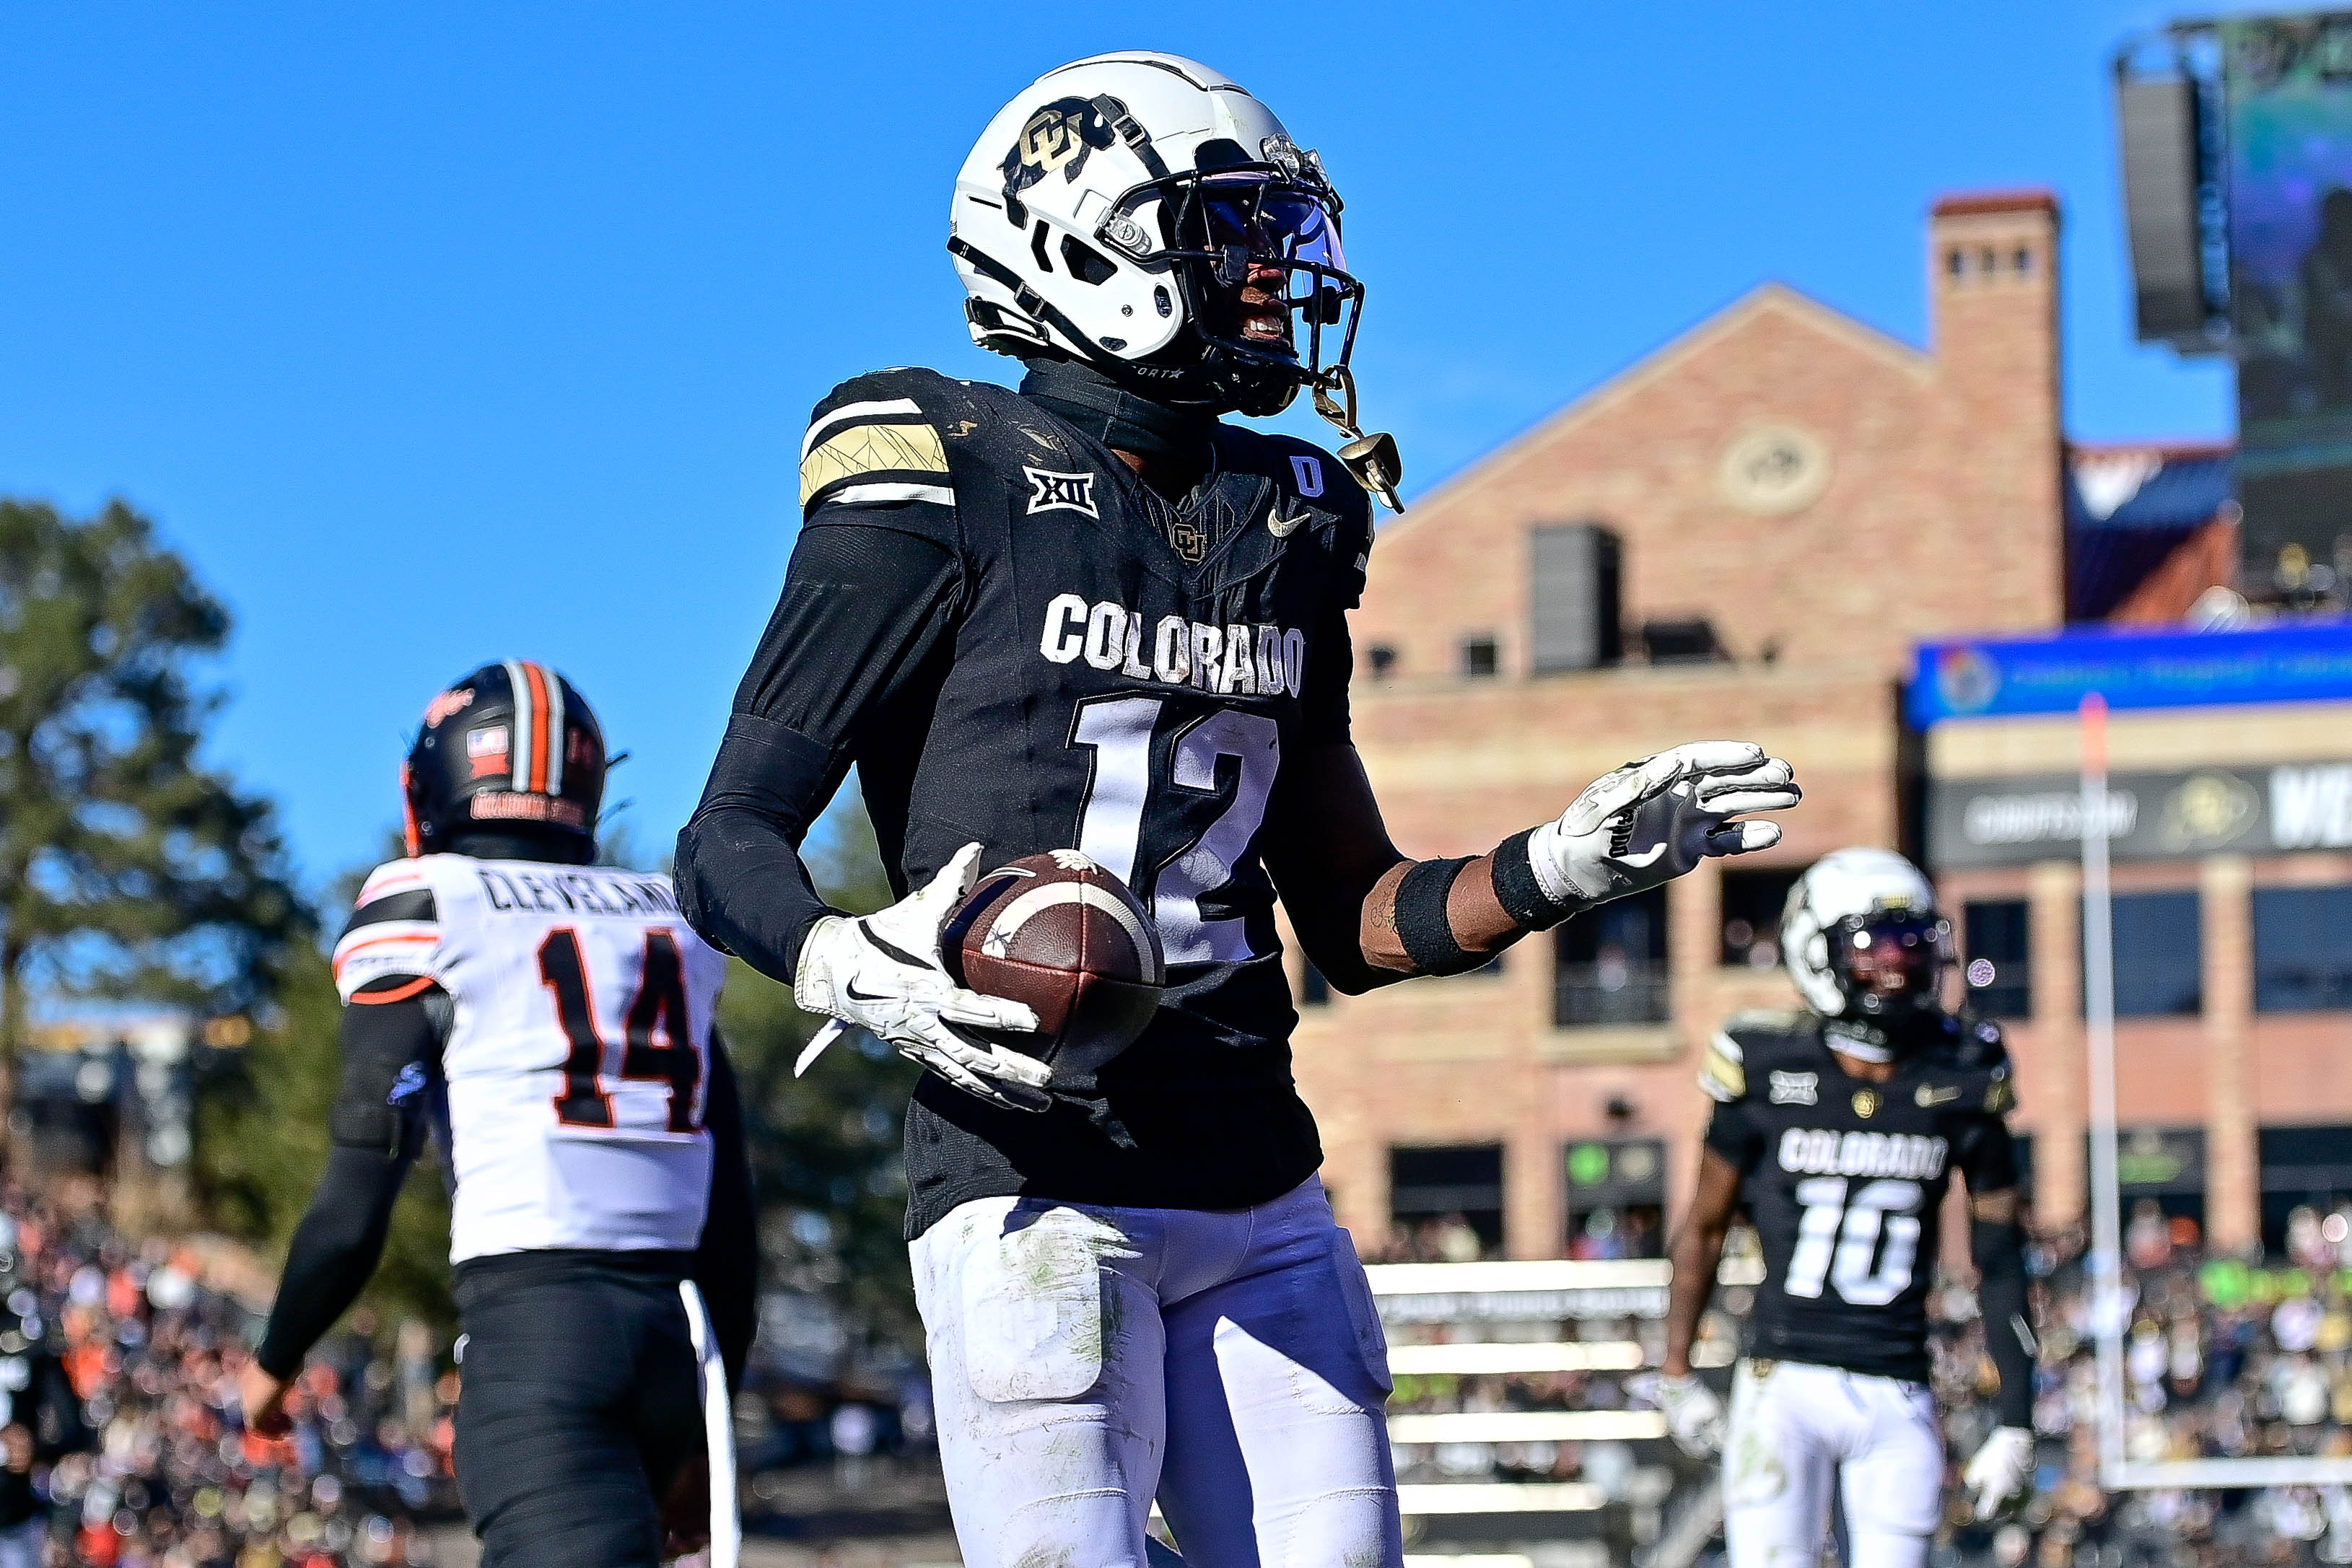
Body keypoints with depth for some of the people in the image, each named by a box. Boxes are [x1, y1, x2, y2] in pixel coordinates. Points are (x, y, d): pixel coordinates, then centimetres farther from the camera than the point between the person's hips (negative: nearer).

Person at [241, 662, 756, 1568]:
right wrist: (706, 1434, 25)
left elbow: (353, 1214, -2)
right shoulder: (669, 925, 18)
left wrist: (275, 1362, 16)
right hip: (676, 1324, 6)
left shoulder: (424, 916, 2)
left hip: (530, 1320, -6)